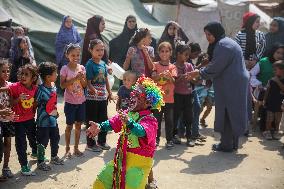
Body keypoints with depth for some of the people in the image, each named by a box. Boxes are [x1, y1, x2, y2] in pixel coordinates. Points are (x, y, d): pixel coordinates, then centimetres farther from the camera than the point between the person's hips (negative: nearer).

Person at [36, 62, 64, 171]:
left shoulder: (53, 86, 1)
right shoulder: (41, 90, -23)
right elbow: (36, 104, -18)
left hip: (53, 119, 8)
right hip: (44, 121, -8)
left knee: (55, 139, 21)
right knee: (43, 142, 6)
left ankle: (54, 157, 42)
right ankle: (40, 162, 21)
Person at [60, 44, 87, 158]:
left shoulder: (82, 68, 1)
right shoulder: (65, 69, -10)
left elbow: (85, 85, 3)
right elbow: (62, 85, -14)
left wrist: (81, 78, -16)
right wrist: (75, 78, -22)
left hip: (81, 101, 4)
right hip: (70, 101, -4)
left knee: (78, 124, 11)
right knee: (69, 125, 6)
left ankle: (76, 148, 23)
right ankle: (67, 149, 19)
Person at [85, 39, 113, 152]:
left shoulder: (103, 63, 8)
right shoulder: (90, 64, -12)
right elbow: (88, 82, -16)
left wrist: (110, 93, 17)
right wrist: (94, 90, -32)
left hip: (103, 97, 7)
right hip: (92, 97, -7)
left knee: (103, 120, 15)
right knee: (92, 121, 4)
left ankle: (102, 141, 30)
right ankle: (90, 144, 17)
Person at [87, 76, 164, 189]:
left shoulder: (150, 120, -18)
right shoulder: (128, 113, 3)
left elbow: (142, 131, -38)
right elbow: (113, 122, -8)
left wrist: (129, 123, -57)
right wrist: (100, 126, -27)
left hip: (139, 162, -7)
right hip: (122, 158, 7)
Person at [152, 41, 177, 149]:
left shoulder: (172, 67, 4)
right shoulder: (156, 65, 3)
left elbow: (174, 81, -8)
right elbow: (152, 78, -11)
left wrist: (169, 76, -30)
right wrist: (161, 75, -30)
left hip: (169, 98, 0)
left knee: (169, 120, 4)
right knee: (157, 119, 7)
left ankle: (169, 140, 13)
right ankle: (156, 139, 20)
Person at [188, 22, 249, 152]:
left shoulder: (222, 45, -16)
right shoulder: (226, 42, 16)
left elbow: (215, 68, -17)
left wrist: (199, 73, -5)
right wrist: (200, 72, 12)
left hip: (230, 86, -10)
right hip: (235, 84, 10)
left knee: (226, 113, -1)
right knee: (232, 113, 14)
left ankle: (226, 144, 7)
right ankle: (233, 142, 23)